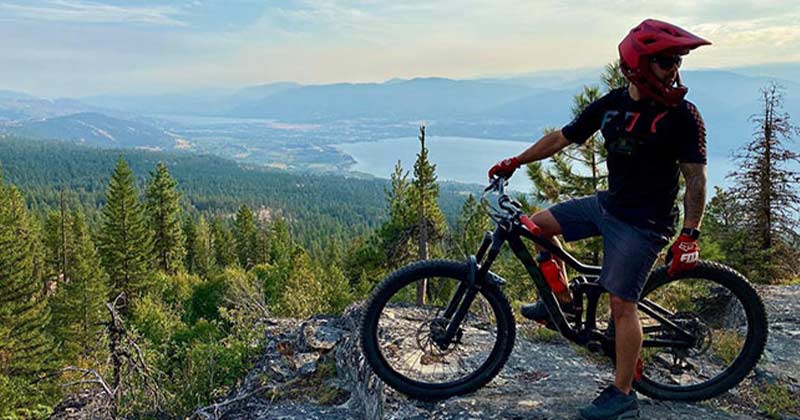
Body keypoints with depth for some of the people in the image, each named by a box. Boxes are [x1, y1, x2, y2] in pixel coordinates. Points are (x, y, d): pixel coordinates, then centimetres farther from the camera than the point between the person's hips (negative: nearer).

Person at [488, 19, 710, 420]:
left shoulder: (681, 115, -14)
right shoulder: (610, 104, 1)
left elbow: (695, 178, -13)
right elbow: (562, 137, 10)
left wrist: (689, 236, -18)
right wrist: (515, 162, 9)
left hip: (644, 222, -6)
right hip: (608, 203, 7)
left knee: (621, 303, -6)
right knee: (539, 223, 7)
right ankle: (561, 300, 22)